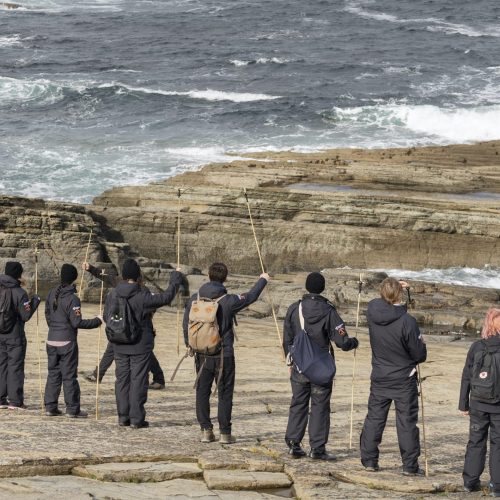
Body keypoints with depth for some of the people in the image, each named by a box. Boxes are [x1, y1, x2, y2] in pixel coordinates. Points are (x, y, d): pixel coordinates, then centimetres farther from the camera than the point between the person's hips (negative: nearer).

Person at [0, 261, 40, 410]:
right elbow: (26, 316, -13)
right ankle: (15, 401, 1)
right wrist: (35, 301, -1)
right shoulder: (19, 293, -14)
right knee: (15, 367, 2)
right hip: (14, 336, -4)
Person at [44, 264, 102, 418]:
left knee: (53, 373, 12)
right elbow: (77, 322, -19)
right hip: (67, 342, -6)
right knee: (69, 376, -1)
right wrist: (97, 321, -10)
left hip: (52, 340, 6)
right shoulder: (72, 299, -17)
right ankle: (72, 409, 2)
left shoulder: (52, 294, 4)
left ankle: (50, 406, 14)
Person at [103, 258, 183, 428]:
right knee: (138, 381, 0)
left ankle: (123, 416, 12)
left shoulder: (112, 296, 0)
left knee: (122, 380, 11)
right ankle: (136, 418, 0)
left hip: (120, 347, 5)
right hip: (140, 346, -4)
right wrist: (175, 282, 3)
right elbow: (165, 298, -13)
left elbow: (107, 318, 9)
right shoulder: (142, 297, -16)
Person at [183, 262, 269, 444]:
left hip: (202, 355, 3)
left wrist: (189, 344, 24)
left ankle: (206, 430, 7)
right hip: (224, 354, -3)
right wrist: (262, 280, 24)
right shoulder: (228, 301, -13)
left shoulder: (194, 299, -4)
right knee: (225, 394, 5)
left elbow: (186, 325, 6)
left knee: (202, 392, 10)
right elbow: (251, 297, 5)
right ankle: (225, 433, 5)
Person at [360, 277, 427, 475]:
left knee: (374, 418, 14)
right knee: (407, 422, 3)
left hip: (379, 378, 4)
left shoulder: (372, 309, -11)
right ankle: (410, 465, 6)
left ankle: (369, 460, 18)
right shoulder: (407, 322, -23)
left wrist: (392, 288, 20)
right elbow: (419, 355, -13)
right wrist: (421, 343, 8)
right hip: (404, 380, -4)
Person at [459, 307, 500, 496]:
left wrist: (464, 403, 11)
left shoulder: (476, 347, -2)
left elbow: (466, 378, 2)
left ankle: (470, 481, 15)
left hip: (478, 405, 3)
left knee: (476, 442, 13)